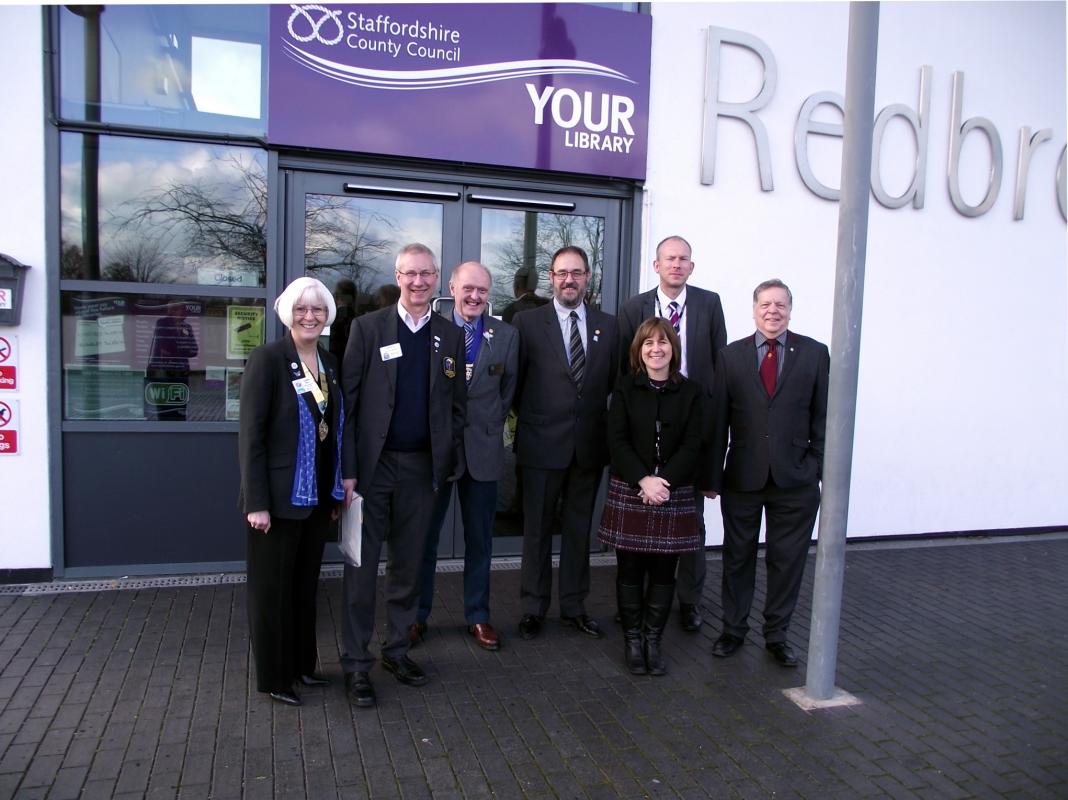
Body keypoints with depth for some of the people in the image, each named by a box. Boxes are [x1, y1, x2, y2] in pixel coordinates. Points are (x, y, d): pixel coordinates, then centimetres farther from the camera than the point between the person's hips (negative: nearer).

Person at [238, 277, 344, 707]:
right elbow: (250, 435, -14)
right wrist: (256, 502, -18)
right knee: (272, 587, 8)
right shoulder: (266, 359, -12)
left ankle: (302, 663, 33)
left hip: (317, 497, 6)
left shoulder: (329, 363, 8)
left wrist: (336, 491, 10)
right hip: (278, 498, -6)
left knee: (306, 583, 17)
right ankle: (273, 676, 24)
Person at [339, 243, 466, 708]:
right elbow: (347, 402, -5)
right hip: (372, 465, -3)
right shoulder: (367, 328, -2)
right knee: (362, 566, 5)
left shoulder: (450, 336, 7)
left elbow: (456, 405, 10)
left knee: (408, 564, 14)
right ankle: (356, 663, 18)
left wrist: (448, 461, 2)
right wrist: (347, 469, -10)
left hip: (422, 468, 3)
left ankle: (397, 649, 30)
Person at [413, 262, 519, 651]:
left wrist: (491, 426, 6)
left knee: (479, 538, 12)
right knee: (424, 534, 10)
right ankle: (417, 615, 26)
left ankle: (478, 615, 27)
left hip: (482, 447, 2)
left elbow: (508, 389, 10)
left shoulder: (506, 335, 2)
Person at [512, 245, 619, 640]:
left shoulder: (608, 325, 6)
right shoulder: (528, 322, -2)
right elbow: (514, 381, 2)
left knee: (579, 528, 13)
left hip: (589, 444, 3)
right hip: (542, 444, -3)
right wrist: (531, 418, 1)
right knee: (537, 529, 8)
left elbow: (614, 382, 9)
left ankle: (574, 606, 27)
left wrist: (604, 424, 3)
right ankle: (533, 608, 22)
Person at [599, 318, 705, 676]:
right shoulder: (625, 387, 3)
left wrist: (663, 482, -14)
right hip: (628, 491, 0)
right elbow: (617, 440, -4)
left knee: (664, 570, 6)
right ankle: (632, 640, 19)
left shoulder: (691, 392, 5)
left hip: (674, 495, 1)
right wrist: (643, 481, -16)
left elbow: (691, 445, -2)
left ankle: (653, 640, 19)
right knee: (630, 569, 5)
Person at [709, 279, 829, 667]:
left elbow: (823, 418, 2)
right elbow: (718, 421, 1)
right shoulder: (730, 355, 2)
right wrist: (713, 474, -2)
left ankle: (777, 635, 28)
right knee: (738, 556, 13)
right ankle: (733, 629, 30)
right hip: (742, 477, 0)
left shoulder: (815, 354, 2)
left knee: (788, 559, 10)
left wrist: (821, 470, -4)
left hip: (795, 479, 0)